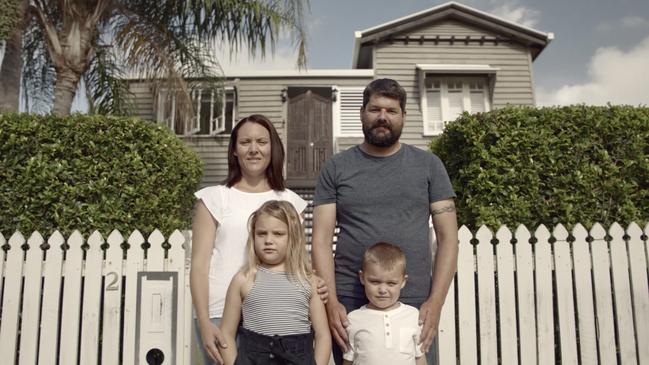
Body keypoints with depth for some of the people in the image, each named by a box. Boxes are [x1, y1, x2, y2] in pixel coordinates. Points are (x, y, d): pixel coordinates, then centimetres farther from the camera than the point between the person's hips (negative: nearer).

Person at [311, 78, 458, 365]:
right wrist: (331, 301, -9)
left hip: (415, 304, 0)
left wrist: (435, 302, -6)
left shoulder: (428, 165, 6)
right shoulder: (336, 168, 5)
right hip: (349, 305, 0)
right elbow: (321, 239, 0)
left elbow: (448, 238, 3)